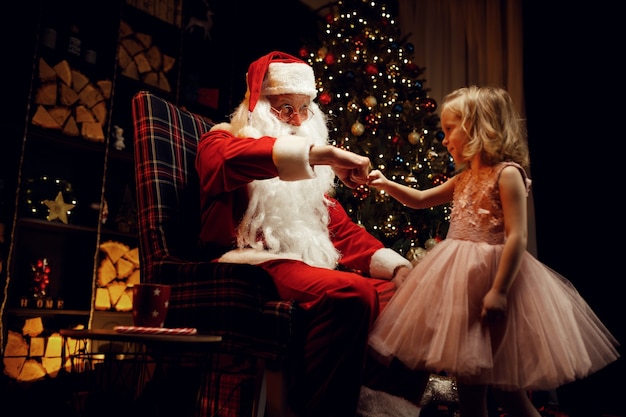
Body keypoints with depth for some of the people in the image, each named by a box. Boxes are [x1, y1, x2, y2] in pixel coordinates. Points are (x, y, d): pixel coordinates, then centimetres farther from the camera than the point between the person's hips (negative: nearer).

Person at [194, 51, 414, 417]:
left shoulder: (309, 168, 25)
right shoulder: (221, 142, 6)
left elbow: (342, 229, 18)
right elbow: (233, 157, -22)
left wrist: (399, 266, 2)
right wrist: (323, 153, -32)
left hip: (311, 264, 7)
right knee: (348, 293, -31)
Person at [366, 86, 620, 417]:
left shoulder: (507, 173, -10)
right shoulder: (464, 178, 13)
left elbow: (516, 237, -17)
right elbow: (420, 200, 23)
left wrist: (499, 290, -22)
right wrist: (385, 184, 10)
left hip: (492, 274, -7)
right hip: (461, 276, 8)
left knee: (500, 378, 2)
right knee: (466, 370, 13)